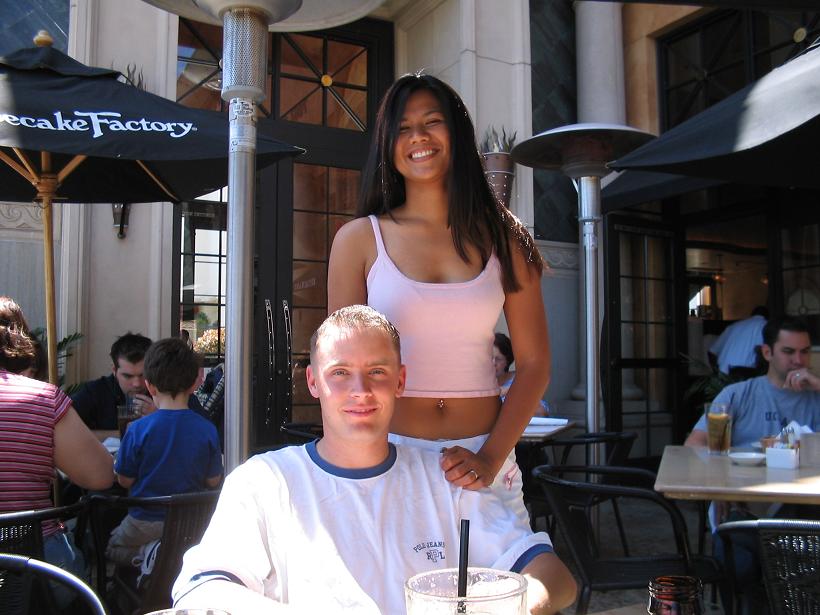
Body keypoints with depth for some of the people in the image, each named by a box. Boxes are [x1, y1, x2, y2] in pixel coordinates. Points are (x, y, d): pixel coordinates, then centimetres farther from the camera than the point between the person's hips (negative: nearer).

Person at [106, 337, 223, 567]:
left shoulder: (138, 429, -15)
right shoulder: (207, 430, -10)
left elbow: (124, 480, -4)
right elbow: (213, 481, 0)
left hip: (145, 526, -2)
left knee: (109, 548, 23)